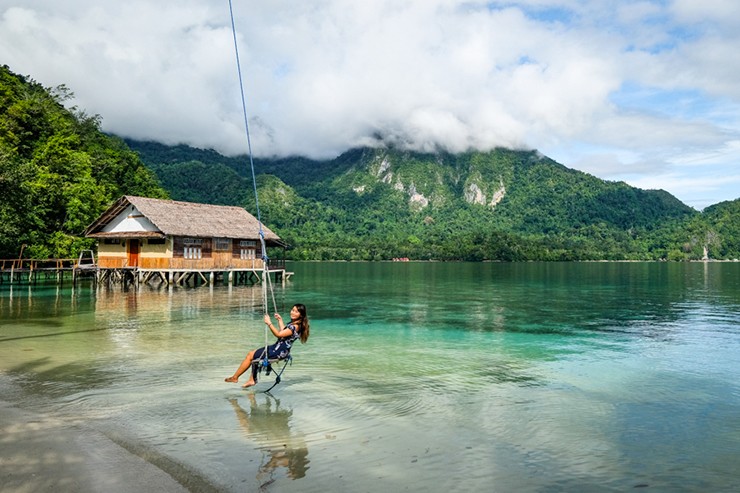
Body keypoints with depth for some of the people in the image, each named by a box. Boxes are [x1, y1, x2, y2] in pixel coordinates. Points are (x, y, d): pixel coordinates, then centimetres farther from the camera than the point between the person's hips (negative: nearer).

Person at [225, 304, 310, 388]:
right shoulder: (293, 323, 8)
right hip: (277, 347, 10)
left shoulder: (295, 326, -23)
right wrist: (280, 320, 22)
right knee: (253, 353, 21)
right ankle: (252, 380, 18)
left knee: (250, 355, 1)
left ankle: (234, 377, 17)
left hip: (279, 352, -10)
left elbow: (279, 334, -27)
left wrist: (269, 323, -25)